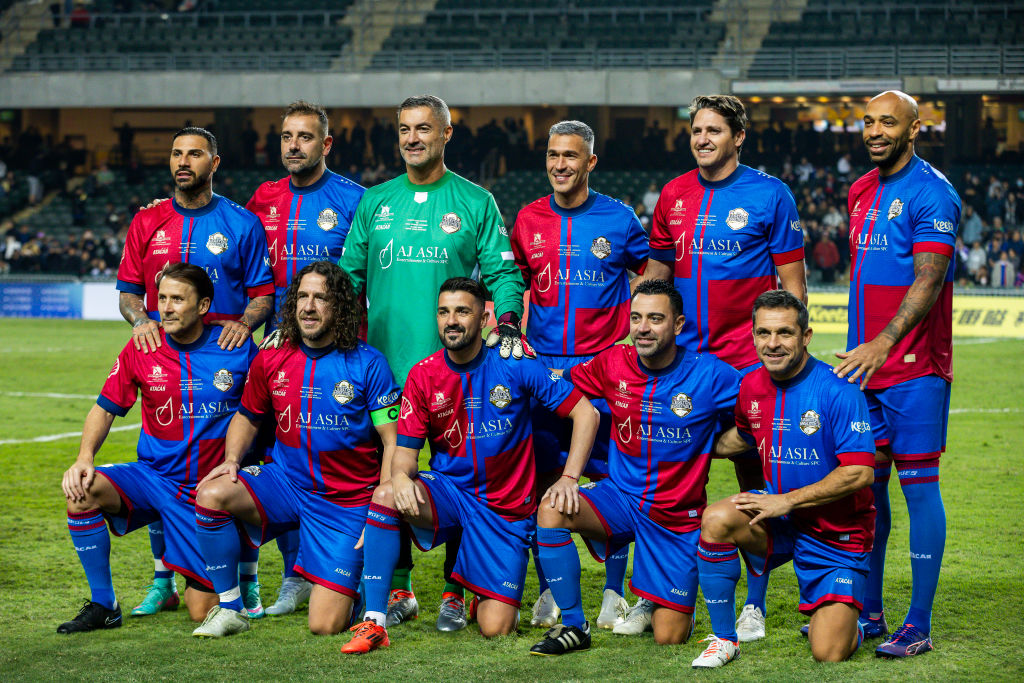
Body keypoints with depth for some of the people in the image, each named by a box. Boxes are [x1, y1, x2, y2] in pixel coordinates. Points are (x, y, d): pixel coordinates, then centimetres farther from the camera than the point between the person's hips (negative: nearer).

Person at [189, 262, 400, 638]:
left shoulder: (367, 364, -9)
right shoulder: (272, 359, 1)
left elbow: (394, 443, -8)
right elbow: (247, 417, 18)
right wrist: (232, 460, -3)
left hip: (346, 500, -3)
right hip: (285, 481, 3)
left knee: (325, 625, -11)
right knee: (211, 494, -26)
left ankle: (354, 584, 27)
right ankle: (229, 608, -9)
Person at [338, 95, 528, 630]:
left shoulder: (475, 202, 5)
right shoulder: (375, 202, 12)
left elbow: (502, 270, 2)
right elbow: (350, 272, 15)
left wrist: (507, 322, -14)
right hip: (387, 361, 2)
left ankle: (455, 592, 6)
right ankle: (398, 589, 13)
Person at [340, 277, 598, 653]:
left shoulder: (514, 365, -9)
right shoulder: (423, 375, -2)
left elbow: (586, 413, -7)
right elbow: (405, 449, -3)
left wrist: (569, 478, -16)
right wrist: (401, 475, -27)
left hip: (505, 507, -2)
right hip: (448, 491, 2)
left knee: (495, 628, -12)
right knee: (386, 494, -32)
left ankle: (490, 597, 28)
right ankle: (374, 622, -25)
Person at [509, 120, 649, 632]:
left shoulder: (618, 219, 0)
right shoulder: (529, 220, 7)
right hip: (542, 367, 2)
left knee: (613, 479, -2)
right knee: (542, 479, 3)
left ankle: (614, 592, 7)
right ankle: (549, 591, 14)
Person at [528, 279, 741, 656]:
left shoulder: (710, 375, -13)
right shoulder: (614, 364, -4)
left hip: (678, 516, -2)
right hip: (620, 496, 2)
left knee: (669, 637, -6)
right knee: (551, 511, -29)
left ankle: (671, 602, 34)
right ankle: (573, 626, -12)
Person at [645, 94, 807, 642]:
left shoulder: (769, 195, -2)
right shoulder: (674, 196, 11)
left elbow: (792, 279, -1)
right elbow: (657, 272, 18)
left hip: (748, 360, -4)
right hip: (682, 354, 4)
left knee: (754, 478, -1)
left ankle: (754, 605, 5)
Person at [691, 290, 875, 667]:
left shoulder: (838, 392, -19)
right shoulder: (751, 386, 0)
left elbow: (860, 473, -23)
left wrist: (787, 500, -22)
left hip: (836, 533, -5)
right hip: (780, 517, 5)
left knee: (828, 654, -16)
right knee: (717, 519, -28)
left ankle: (849, 623, 25)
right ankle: (724, 639, -10)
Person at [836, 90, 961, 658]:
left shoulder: (932, 194, -11)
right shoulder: (862, 192, 15)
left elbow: (928, 282, -19)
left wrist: (882, 344, -28)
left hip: (913, 369, -8)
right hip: (864, 362, 8)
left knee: (918, 485, -4)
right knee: (865, 484, 9)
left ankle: (918, 626, -1)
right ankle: (868, 612, 18)